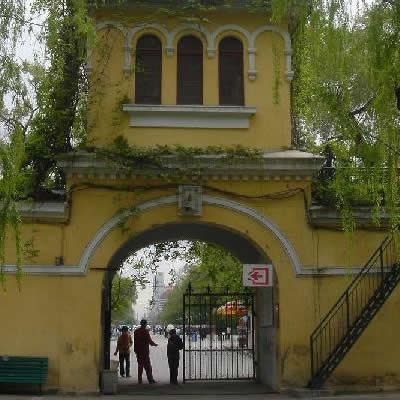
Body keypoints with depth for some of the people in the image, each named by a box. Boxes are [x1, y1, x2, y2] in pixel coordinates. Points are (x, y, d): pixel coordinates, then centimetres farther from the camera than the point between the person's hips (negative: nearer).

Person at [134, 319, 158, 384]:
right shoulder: (145, 331, -12)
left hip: (138, 351, 6)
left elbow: (135, 341, 14)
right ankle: (150, 379, -6)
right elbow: (149, 341, -12)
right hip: (144, 350, -6)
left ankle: (139, 380, 13)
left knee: (140, 365, 13)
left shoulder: (136, 331, 9)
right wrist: (155, 344, 6)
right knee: (147, 366, -4)